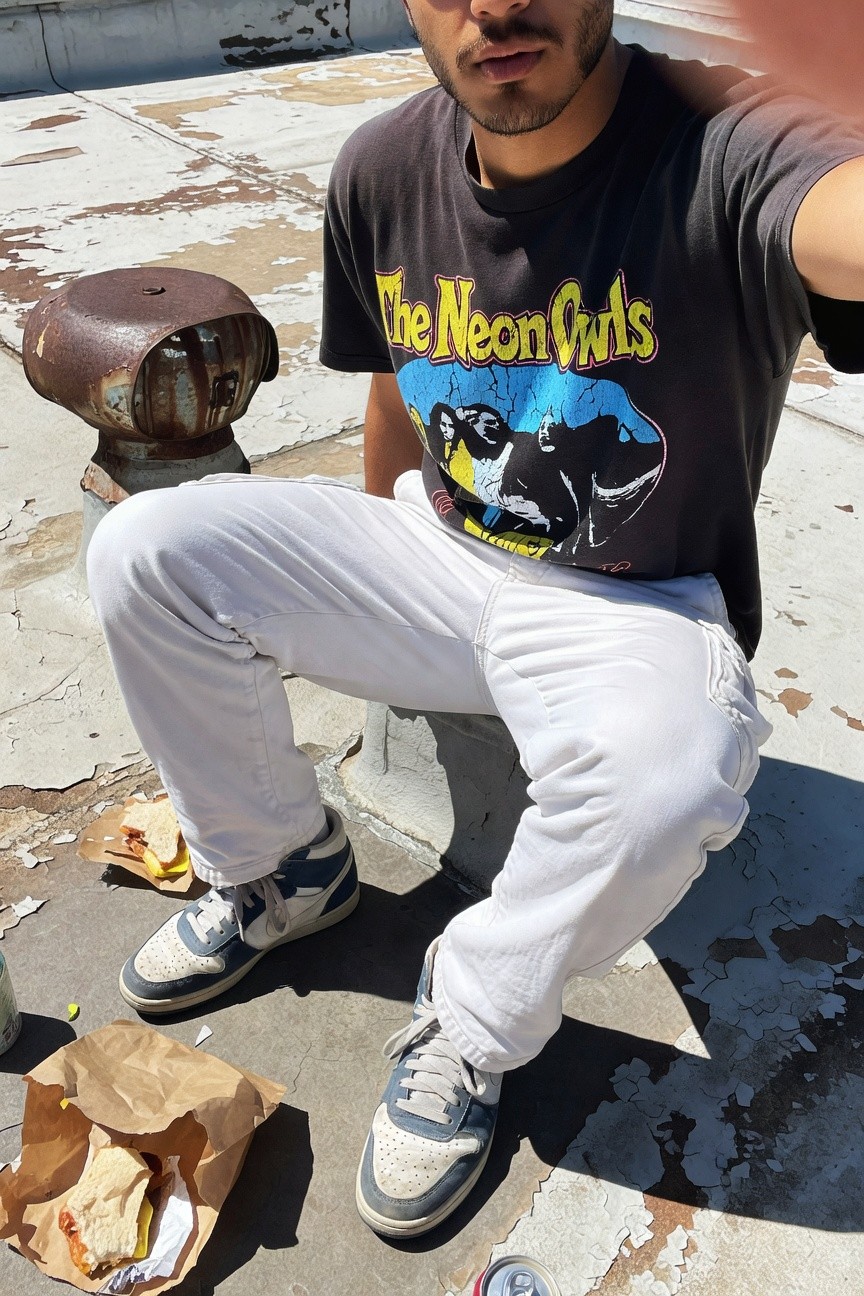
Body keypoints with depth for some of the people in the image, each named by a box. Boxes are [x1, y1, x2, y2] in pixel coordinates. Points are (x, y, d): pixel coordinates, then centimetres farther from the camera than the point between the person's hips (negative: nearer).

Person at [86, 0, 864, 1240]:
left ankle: (472, 1025, -3)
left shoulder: (719, 151, -23)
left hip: (638, 608, -4)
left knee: (665, 778, -37)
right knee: (143, 551, -9)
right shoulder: (383, 173, -5)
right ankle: (284, 868, 12)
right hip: (437, 554, 5)